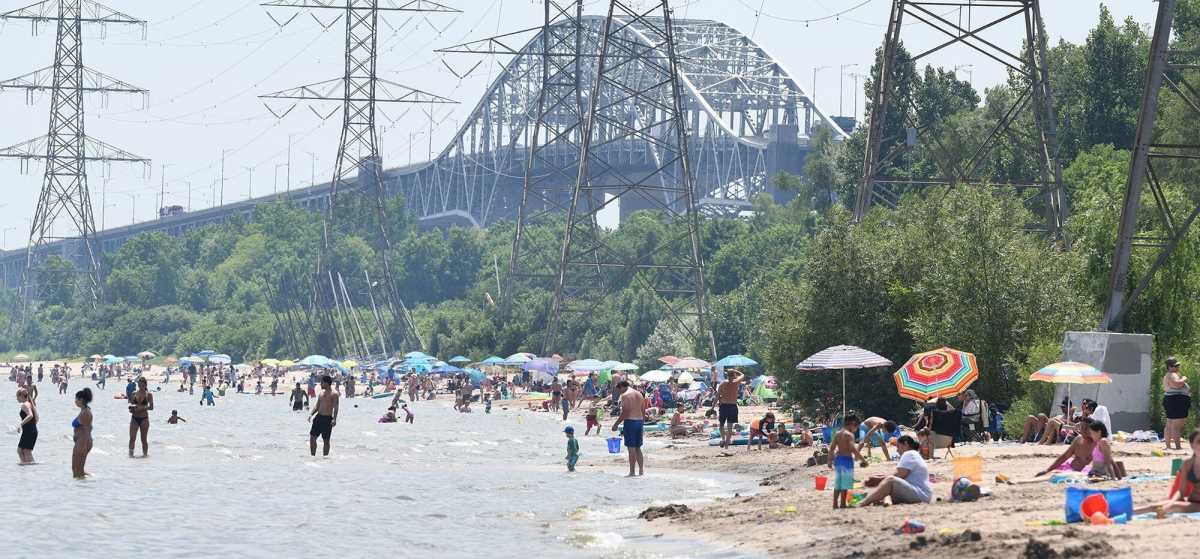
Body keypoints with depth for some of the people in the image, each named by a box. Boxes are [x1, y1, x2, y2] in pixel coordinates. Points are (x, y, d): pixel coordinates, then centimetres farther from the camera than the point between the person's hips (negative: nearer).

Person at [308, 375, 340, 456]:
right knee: (312, 437, 3)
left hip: (327, 419, -7)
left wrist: (334, 419, -28)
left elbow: (336, 408, -15)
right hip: (318, 417, 7)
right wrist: (311, 414, 3)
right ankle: (312, 456, 12)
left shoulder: (334, 394, -8)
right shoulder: (322, 393, 13)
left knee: (326, 440, 1)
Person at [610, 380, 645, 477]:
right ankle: (641, 470, 14)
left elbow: (625, 412, -16)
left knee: (631, 448, -5)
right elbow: (643, 411, 16)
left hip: (630, 421, -8)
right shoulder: (639, 394, 14)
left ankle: (632, 472, -5)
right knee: (637, 448, 15)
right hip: (639, 421, 8)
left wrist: (616, 424, -11)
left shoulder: (625, 396, -10)